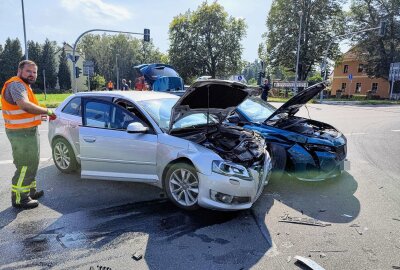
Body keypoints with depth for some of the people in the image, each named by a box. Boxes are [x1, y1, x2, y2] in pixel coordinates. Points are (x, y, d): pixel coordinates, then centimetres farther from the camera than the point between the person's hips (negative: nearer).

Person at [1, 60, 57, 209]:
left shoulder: (23, 85, 18)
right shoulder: (16, 85, -17)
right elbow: (25, 105, -34)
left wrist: (39, 114, 12)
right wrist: (47, 111, -25)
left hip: (28, 131, 11)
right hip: (22, 133, -11)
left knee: (31, 164, 21)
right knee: (25, 166, -4)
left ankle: (30, 191, 34)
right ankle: (19, 199, 8)